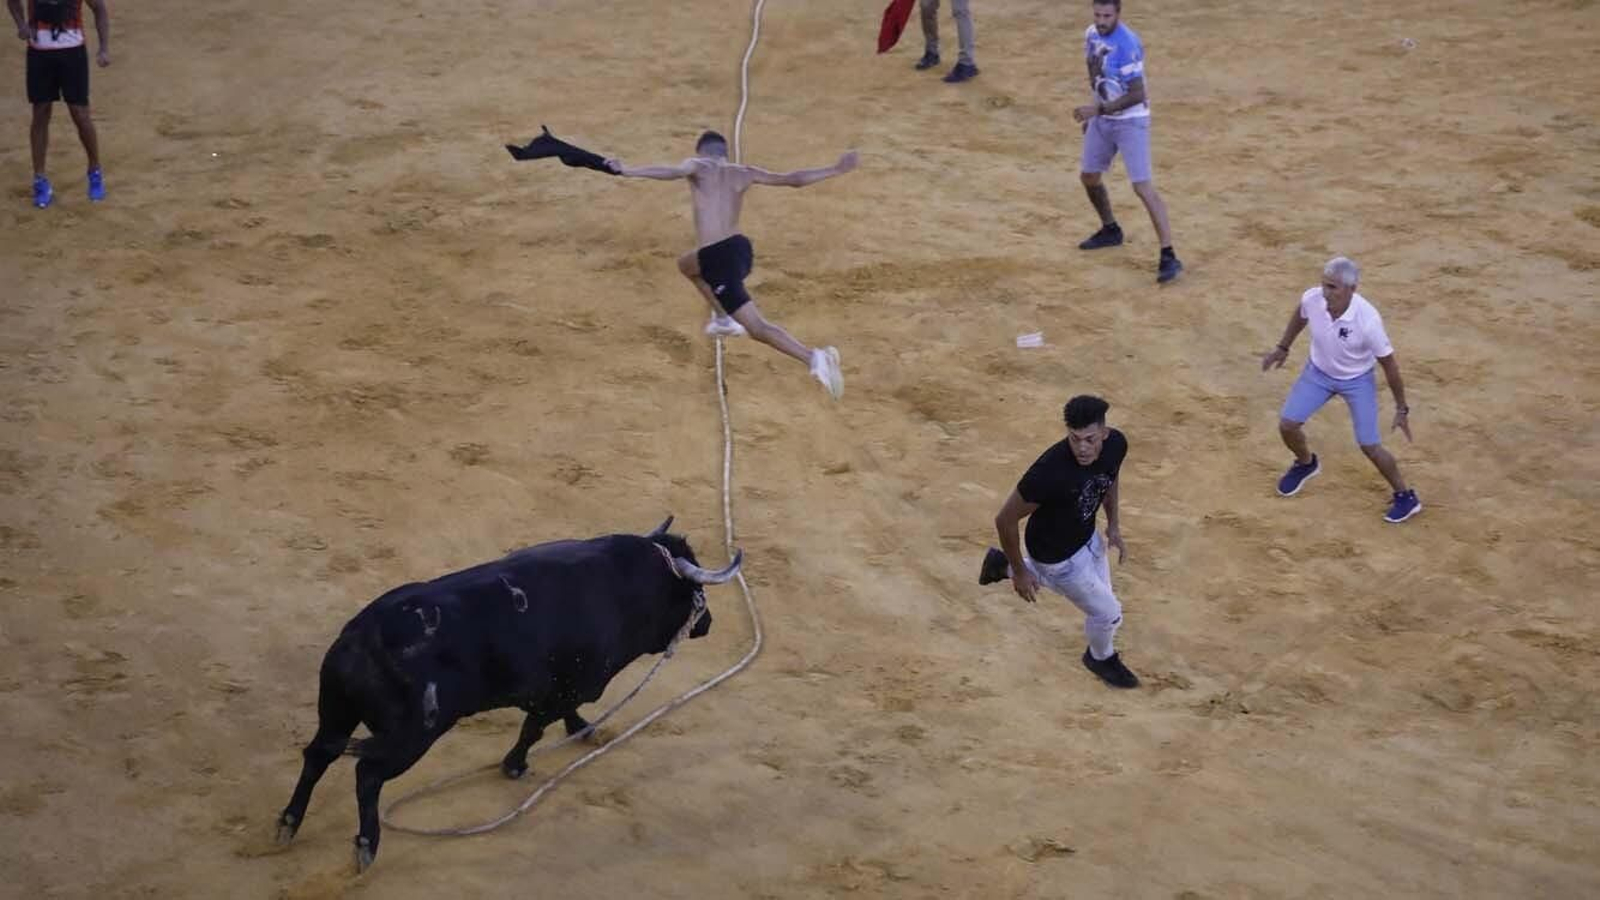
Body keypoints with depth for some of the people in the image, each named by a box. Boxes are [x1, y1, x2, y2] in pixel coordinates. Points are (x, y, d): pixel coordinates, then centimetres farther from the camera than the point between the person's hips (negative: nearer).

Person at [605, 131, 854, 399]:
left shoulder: (698, 166, 1)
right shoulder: (743, 173, 13)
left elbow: (673, 172, -22)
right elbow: (794, 179, 13)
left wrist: (627, 171, -25)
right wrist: (836, 169, 24)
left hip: (718, 259, -6)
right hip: (741, 248, 7)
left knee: (758, 328, -10)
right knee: (686, 264, 36)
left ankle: (814, 357, -29)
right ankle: (724, 319, 44)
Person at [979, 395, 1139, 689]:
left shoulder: (1116, 444, -22)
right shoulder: (1049, 472, -41)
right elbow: (1005, 520, -27)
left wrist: (1113, 524, 2)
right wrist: (1019, 573, -16)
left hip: (1087, 536, 7)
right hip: (1057, 556, -7)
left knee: (1099, 593, 31)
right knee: (1108, 613, 8)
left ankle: (1002, 564, 43)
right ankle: (1101, 658, 46)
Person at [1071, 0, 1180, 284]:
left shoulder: (1127, 44, -24)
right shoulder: (1092, 35, 1)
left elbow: (1137, 95, -25)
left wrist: (1098, 109, -26)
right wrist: (1092, 114, 19)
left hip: (1131, 121, -8)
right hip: (1101, 118, 8)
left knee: (1143, 187, -15)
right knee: (1089, 177, 19)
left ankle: (1169, 256, -16)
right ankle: (1110, 230, 44)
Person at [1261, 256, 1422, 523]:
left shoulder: (1367, 320, -37)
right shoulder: (1312, 299, -27)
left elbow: (1389, 364, -22)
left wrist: (1402, 409, -14)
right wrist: (1283, 348, 11)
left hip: (1357, 380, -4)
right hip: (1318, 372, 4)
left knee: (1370, 446, -5)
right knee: (1287, 425, 1)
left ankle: (1405, 497, 20)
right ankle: (1306, 463, 36)